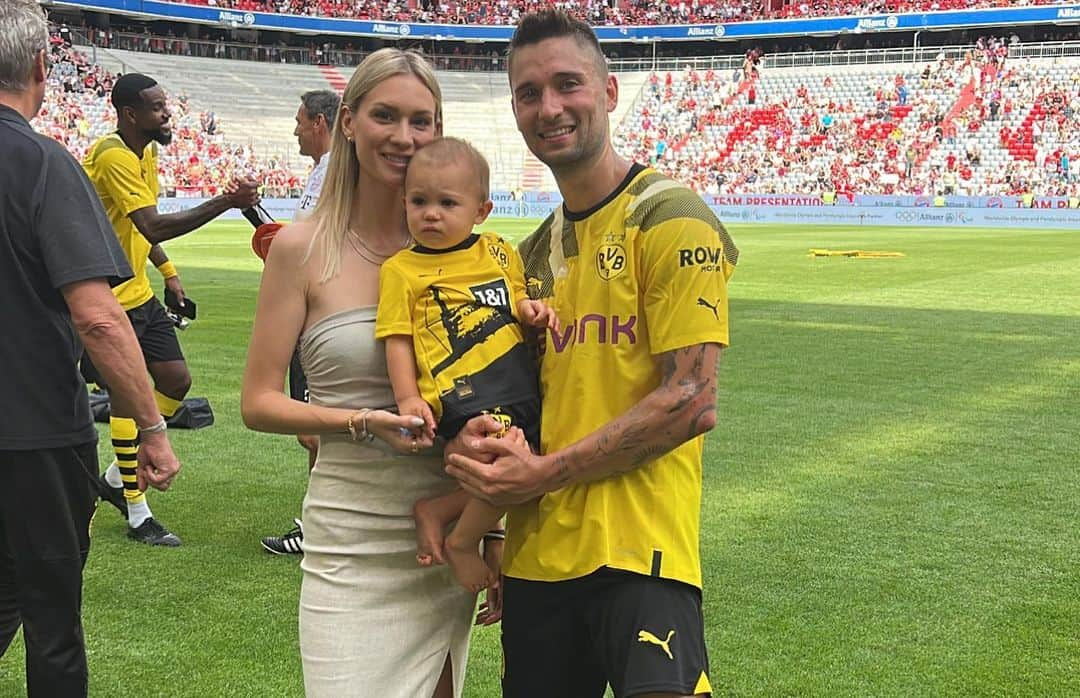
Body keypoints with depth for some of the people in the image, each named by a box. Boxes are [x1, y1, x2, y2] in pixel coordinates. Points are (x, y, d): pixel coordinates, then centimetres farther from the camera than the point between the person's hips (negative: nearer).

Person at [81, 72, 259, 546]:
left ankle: (116, 478, 22)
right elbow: (153, 226, -31)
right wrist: (225, 203, -35)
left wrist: (168, 273, 14)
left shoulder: (145, 152, 10)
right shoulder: (114, 157, -21)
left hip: (137, 294, 9)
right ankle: (137, 515, 4)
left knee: (176, 380, 6)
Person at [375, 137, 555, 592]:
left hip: (520, 389, 6)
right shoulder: (400, 270, 4)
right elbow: (397, 340, 1)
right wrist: (407, 397, -9)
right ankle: (461, 543, -2)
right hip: (463, 397, -6)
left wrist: (531, 309, 2)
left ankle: (435, 511, 13)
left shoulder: (498, 252, 15)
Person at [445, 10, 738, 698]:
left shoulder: (669, 217, -7)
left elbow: (692, 403, -14)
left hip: (640, 546, -6)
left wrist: (546, 472, -14)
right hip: (536, 556, 7)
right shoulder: (535, 253, 15)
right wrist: (463, 482, -1)